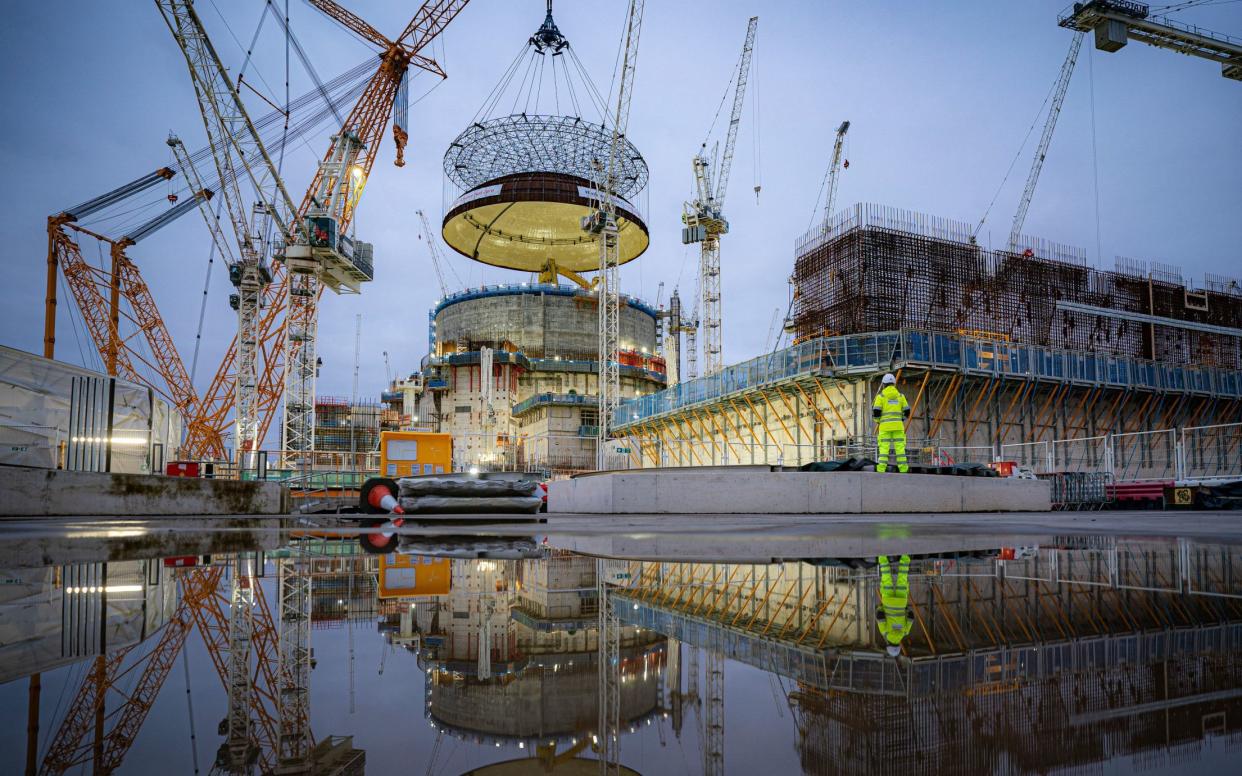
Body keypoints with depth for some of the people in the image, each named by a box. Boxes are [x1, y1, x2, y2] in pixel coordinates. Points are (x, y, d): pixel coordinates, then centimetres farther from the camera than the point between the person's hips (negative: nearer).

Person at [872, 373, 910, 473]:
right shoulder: (900, 395, 10)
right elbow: (907, 412, 8)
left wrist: (877, 420, 13)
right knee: (900, 448, 3)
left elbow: (876, 412, -7)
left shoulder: (881, 396, 0)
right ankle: (903, 470, -2)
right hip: (898, 426, 2)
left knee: (884, 448, -4)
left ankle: (881, 469, -11)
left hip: (885, 426, -2)